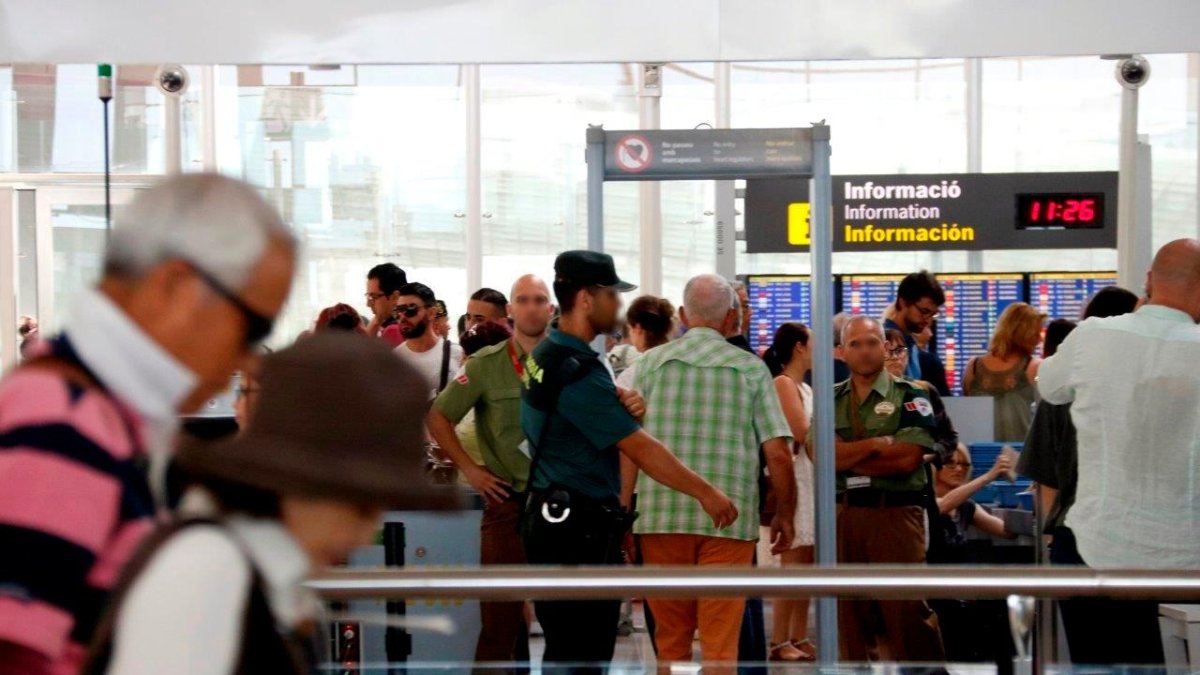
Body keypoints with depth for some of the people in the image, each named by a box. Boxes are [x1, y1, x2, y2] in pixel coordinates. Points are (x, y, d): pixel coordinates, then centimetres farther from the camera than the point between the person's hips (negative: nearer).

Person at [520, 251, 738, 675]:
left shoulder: (543, 356, 10)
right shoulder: (579, 371, -20)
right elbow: (641, 450, -18)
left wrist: (623, 410, -7)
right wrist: (706, 492, -11)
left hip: (550, 520, 10)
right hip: (583, 529, -10)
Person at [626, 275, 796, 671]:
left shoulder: (651, 363, 5)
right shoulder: (751, 369, 3)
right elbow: (778, 453, 0)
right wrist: (785, 517, 13)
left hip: (661, 517, 1)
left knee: (671, 639, 12)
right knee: (721, 640, 2)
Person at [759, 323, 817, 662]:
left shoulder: (805, 387, 19)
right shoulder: (783, 383, -7)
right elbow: (800, 431, -15)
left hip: (813, 475, 9)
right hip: (794, 476, -9)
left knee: (806, 562, 7)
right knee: (793, 561, -10)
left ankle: (799, 638, 11)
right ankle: (780, 641, -7)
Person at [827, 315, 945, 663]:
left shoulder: (909, 397, 2)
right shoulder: (830, 399, 13)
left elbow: (908, 458, -11)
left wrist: (847, 457, -6)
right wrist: (876, 444, -11)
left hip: (897, 512, -4)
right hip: (843, 514, 4)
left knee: (908, 609, -8)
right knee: (850, 611, 7)